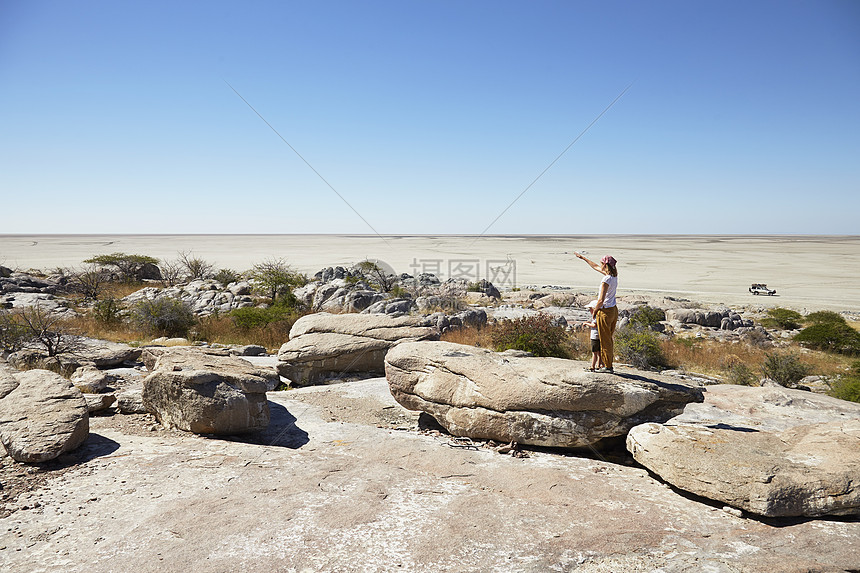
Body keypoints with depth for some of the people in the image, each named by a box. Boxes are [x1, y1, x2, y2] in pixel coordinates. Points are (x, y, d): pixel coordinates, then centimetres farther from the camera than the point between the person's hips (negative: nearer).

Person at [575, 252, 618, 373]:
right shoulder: (614, 276, 6)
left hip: (605, 312, -9)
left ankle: (607, 366, 6)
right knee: (608, 339, 16)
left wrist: (594, 311, -7)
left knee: (605, 340, 0)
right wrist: (584, 258, 29)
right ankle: (608, 364, 22)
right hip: (614, 310, 9)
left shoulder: (606, 280, -20)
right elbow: (595, 267, 21)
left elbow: (601, 300, -22)